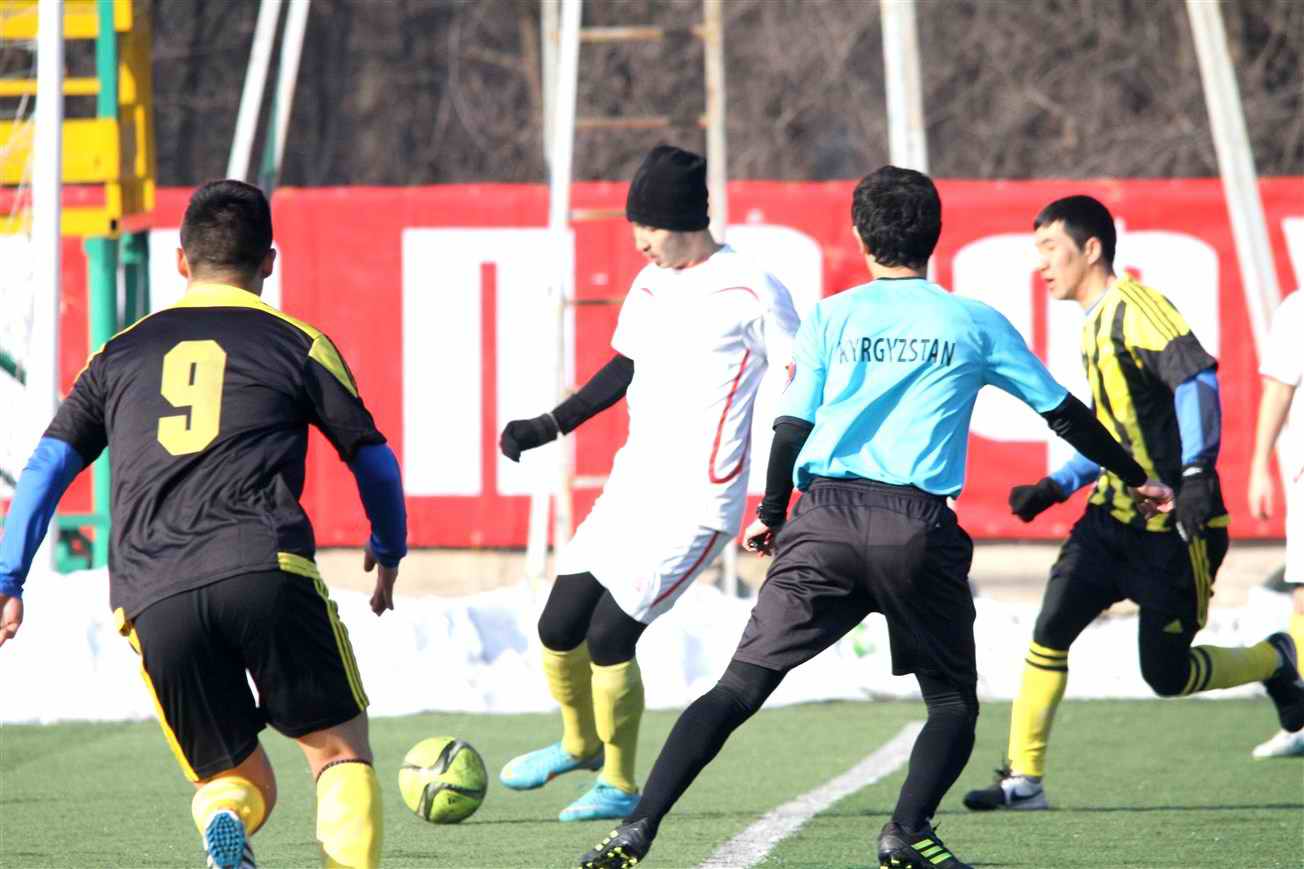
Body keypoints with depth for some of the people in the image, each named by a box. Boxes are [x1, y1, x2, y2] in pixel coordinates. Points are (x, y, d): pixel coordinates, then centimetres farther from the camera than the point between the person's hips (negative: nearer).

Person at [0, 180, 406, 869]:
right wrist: (389, 552, 38)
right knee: (340, 753, 8)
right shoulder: (297, 343, 16)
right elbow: (373, 460, 21)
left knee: (237, 779, 14)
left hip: (152, 600, 2)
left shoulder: (121, 353, 23)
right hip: (268, 572, -2)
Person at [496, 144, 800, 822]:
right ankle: (580, 743, 34)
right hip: (631, 487, 7)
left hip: (697, 504, -7)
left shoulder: (751, 292, -11)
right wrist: (549, 427, 21)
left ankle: (620, 785, 5)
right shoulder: (649, 287, 10)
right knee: (559, 626, 7)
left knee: (609, 634, -13)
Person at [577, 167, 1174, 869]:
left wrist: (770, 516, 22)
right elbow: (1063, 413, 20)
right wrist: (1136, 480, 33)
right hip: (918, 523, -1)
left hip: (824, 518, 1)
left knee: (740, 686, -1)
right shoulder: (974, 324, 12)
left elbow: (792, 425, 7)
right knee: (954, 701, 15)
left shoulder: (831, 318, 11)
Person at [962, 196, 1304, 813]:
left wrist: (1196, 473, -34)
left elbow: (1196, 376, -25)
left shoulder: (1133, 308, -13)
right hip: (1114, 514, 8)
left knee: (1166, 675, -1)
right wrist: (1056, 487, 14)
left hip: (1173, 528, -8)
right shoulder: (1095, 326, 17)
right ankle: (1023, 780, -4)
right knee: (1050, 630, -7)